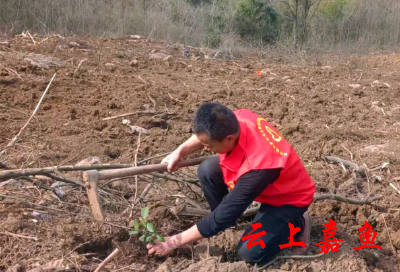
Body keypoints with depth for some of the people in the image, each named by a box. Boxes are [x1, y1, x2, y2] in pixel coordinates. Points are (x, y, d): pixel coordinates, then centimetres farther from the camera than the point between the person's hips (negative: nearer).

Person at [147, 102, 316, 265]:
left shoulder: (258, 166, -42)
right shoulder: (237, 119, -24)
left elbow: (225, 215, -32)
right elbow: (205, 134, 3)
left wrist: (175, 241, -24)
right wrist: (179, 152, -12)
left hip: (289, 197, -6)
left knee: (249, 253, -21)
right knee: (207, 170, -16)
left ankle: (298, 225, 5)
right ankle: (223, 220, 7)